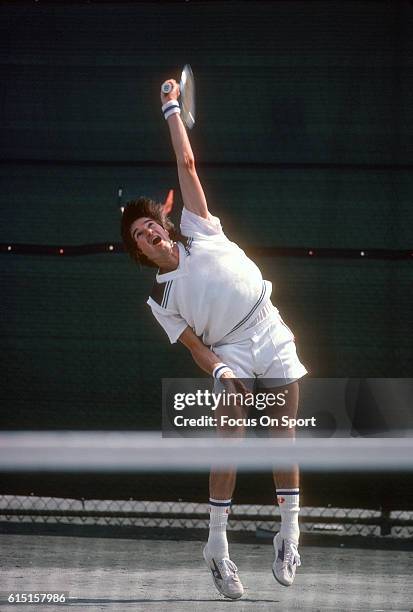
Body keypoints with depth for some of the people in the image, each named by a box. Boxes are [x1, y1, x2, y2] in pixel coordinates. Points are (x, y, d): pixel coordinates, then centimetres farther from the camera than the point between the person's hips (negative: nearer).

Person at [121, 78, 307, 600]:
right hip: (230, 354, -2)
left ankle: (289, 532, 8)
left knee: (284, 438, 0)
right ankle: (217, 545, -17)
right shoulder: (160, 298, 8)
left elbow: (186, 165, 10)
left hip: (272, 337, 2)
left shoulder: (199, 233, 11)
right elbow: (194, 346, 0)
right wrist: (219, 371, -19)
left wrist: (171, 110, 9)